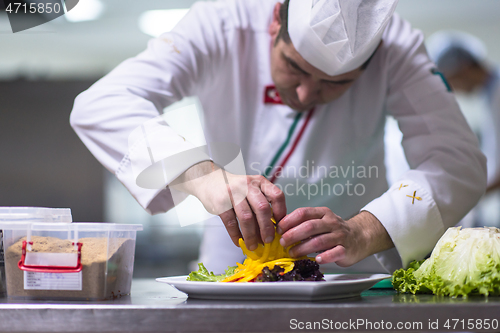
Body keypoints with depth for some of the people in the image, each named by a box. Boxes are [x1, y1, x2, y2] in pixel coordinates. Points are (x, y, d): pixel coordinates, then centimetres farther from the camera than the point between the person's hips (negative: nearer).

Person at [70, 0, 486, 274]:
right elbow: (98, 106, -29)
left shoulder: (394, 45, -17)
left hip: (353, 276, 0)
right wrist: (202, 174, -46)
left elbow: (461, 160, -26)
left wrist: (363, 234, -43)